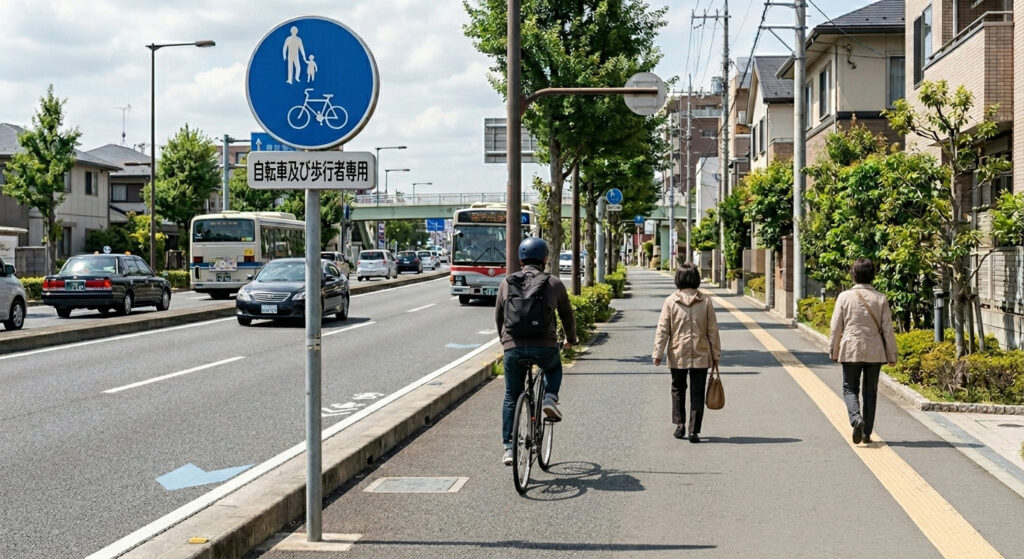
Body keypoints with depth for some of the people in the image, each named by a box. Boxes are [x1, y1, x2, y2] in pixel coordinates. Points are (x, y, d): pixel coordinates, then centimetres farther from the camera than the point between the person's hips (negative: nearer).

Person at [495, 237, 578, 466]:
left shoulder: (507, 283, 10)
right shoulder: (554, 283, 6)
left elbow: (498, 316, 17)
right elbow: (567, 315, 16)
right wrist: (571, 340, 35)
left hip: (513, 347, 1)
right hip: (545, 346, -1)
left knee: (511, 398, 15)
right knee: (554, 368, 34)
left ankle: (508, 447, 11)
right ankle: (550, 399, 7)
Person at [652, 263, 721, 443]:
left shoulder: (671, 301, -6)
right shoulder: (706, 301, -4)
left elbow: (662, 330, -6)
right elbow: (713, 330, 0)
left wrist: (658, 353, 0)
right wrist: (716, 354, 8)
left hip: (677, 355, 0)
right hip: (701, 355, 0)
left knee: (678, 390, 18)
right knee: (697, 393, 6)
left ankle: (679, 424, 11)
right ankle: (694, 431, 2)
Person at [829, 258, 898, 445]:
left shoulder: (844, 297, -6)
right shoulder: (881, 299, -3)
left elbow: (836, 327, -2)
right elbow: (888, 329, 0)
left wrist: (833, 351, 9)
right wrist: (891, 355, 7)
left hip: (851, 350, -2)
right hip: (874, 352, 2)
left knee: (850, 388, 8)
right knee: (870, 391, 11)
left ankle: (856, 419, -19)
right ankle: (867, 433, 13)